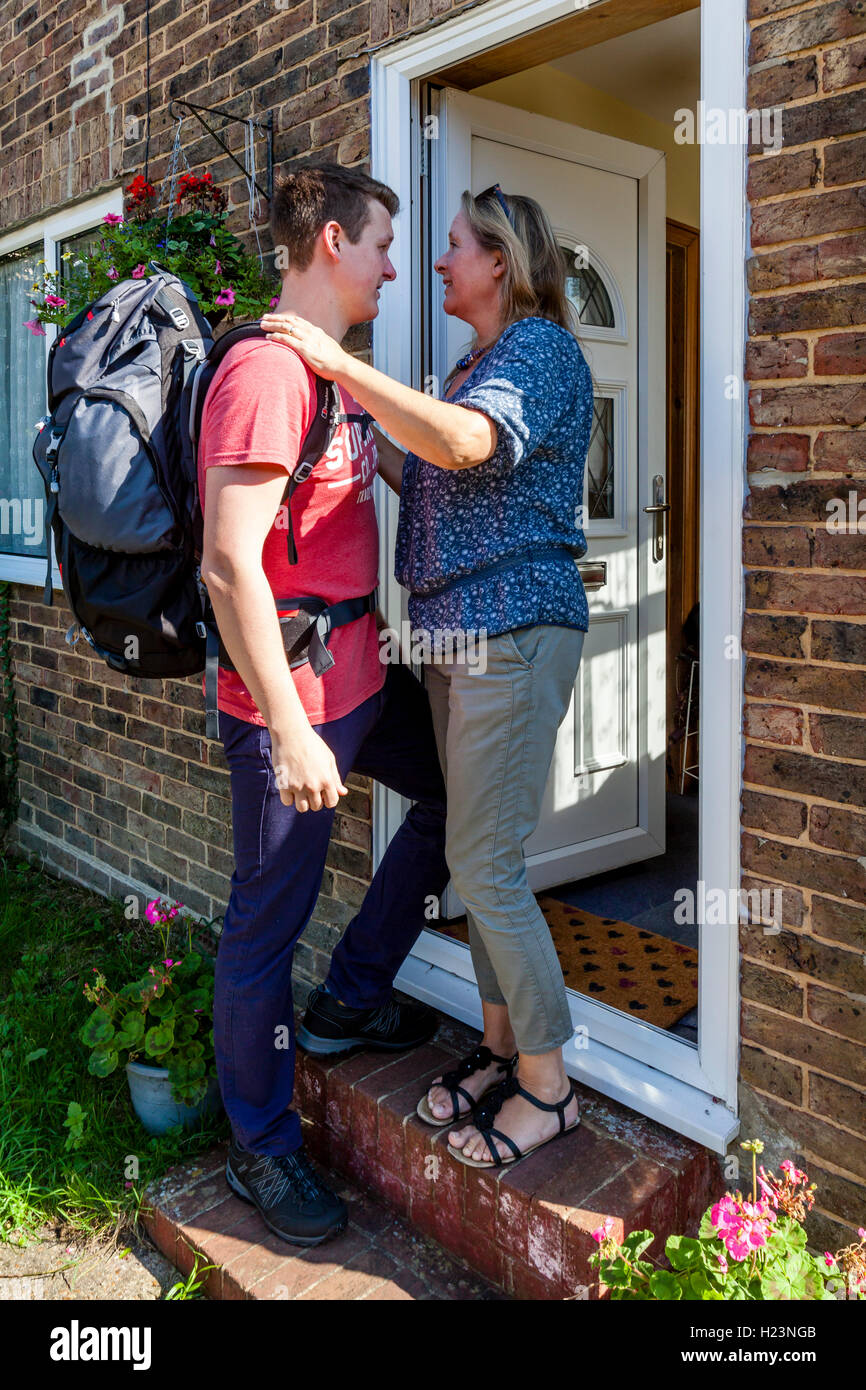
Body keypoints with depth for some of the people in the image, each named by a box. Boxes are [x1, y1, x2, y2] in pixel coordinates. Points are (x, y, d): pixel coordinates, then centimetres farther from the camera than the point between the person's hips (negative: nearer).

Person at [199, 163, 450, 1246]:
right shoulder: (265, 371, -18)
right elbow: (229, 566, -25)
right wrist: (290, 732, -25)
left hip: (363, 677, 10)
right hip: (291, 699, -10)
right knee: (267, 924, 4)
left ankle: (349, 999, 34)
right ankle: (260, 1148, 25)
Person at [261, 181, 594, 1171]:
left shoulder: (540, 347, -7)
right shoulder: (472, 368, 22)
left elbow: (465, 444, -27)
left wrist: (341, 364, -22)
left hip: (513, 632, -9)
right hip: (452, 633, 9)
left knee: (484, 865, -7)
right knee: (477, 857, 12)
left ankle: (548, 1086, 9)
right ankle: (501, 1045, 26)